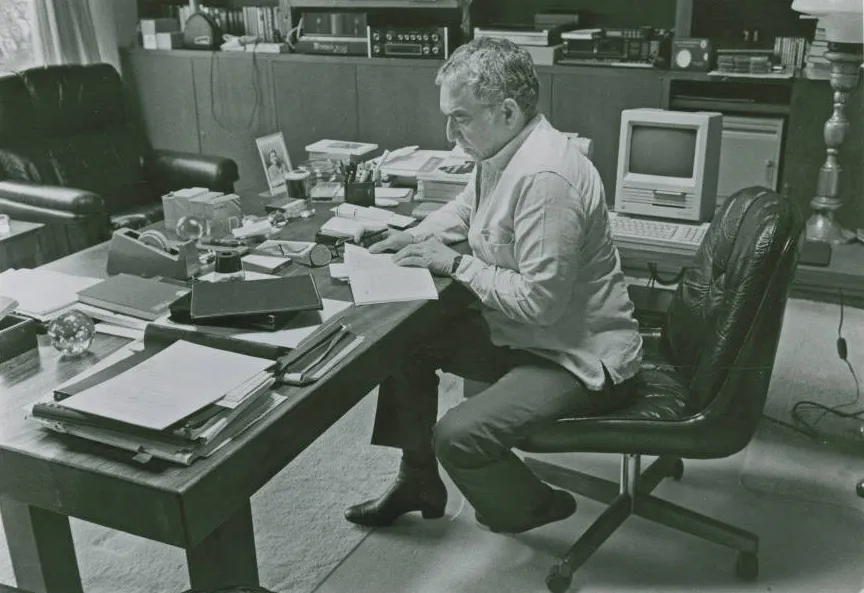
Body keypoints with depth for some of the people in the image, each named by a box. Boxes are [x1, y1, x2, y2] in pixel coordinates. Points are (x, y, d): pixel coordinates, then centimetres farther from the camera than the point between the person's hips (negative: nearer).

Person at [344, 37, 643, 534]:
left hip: (578, 357, -10)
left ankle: (536, 507, 11)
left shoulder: (545, 177, -30)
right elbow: (467, 208, 22)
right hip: (521, 332, 10)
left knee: (457, 437, -22)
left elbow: (539, 302, -30)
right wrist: (415, 237, 4)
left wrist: (455, 264, -20)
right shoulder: (501, 152, 1)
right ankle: (419, 482, 27)